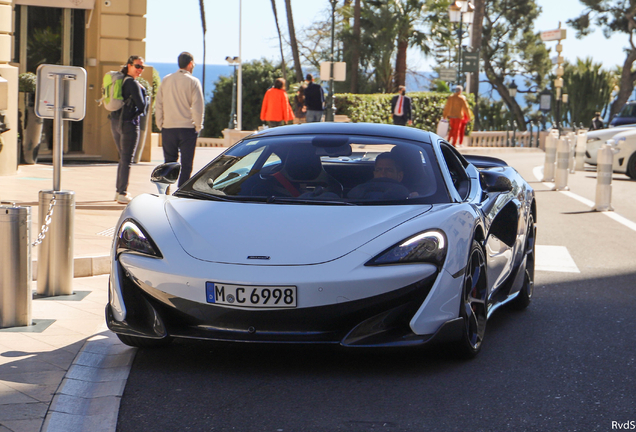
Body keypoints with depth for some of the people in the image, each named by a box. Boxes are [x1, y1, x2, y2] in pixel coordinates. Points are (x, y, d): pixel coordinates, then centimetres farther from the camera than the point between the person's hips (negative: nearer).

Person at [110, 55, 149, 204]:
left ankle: (119, 191, 23)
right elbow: (141, 105, -16)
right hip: (128, 123, -8)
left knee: (123, 158, 18)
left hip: (115, 122, 8)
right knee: (127, 159, -4)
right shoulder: (133, 83, -13)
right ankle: (122, 194, -5)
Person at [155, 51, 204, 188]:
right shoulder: (193, 82, -5)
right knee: (186, 165, 1)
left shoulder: (166, 80, 7)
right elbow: (197, 107, -8)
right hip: (187, 128, -3)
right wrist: (198, 127, 2)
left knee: (169, 163, 10)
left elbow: (158, 105, 8)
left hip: (168, 127, 4)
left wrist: (160, 125, 14)